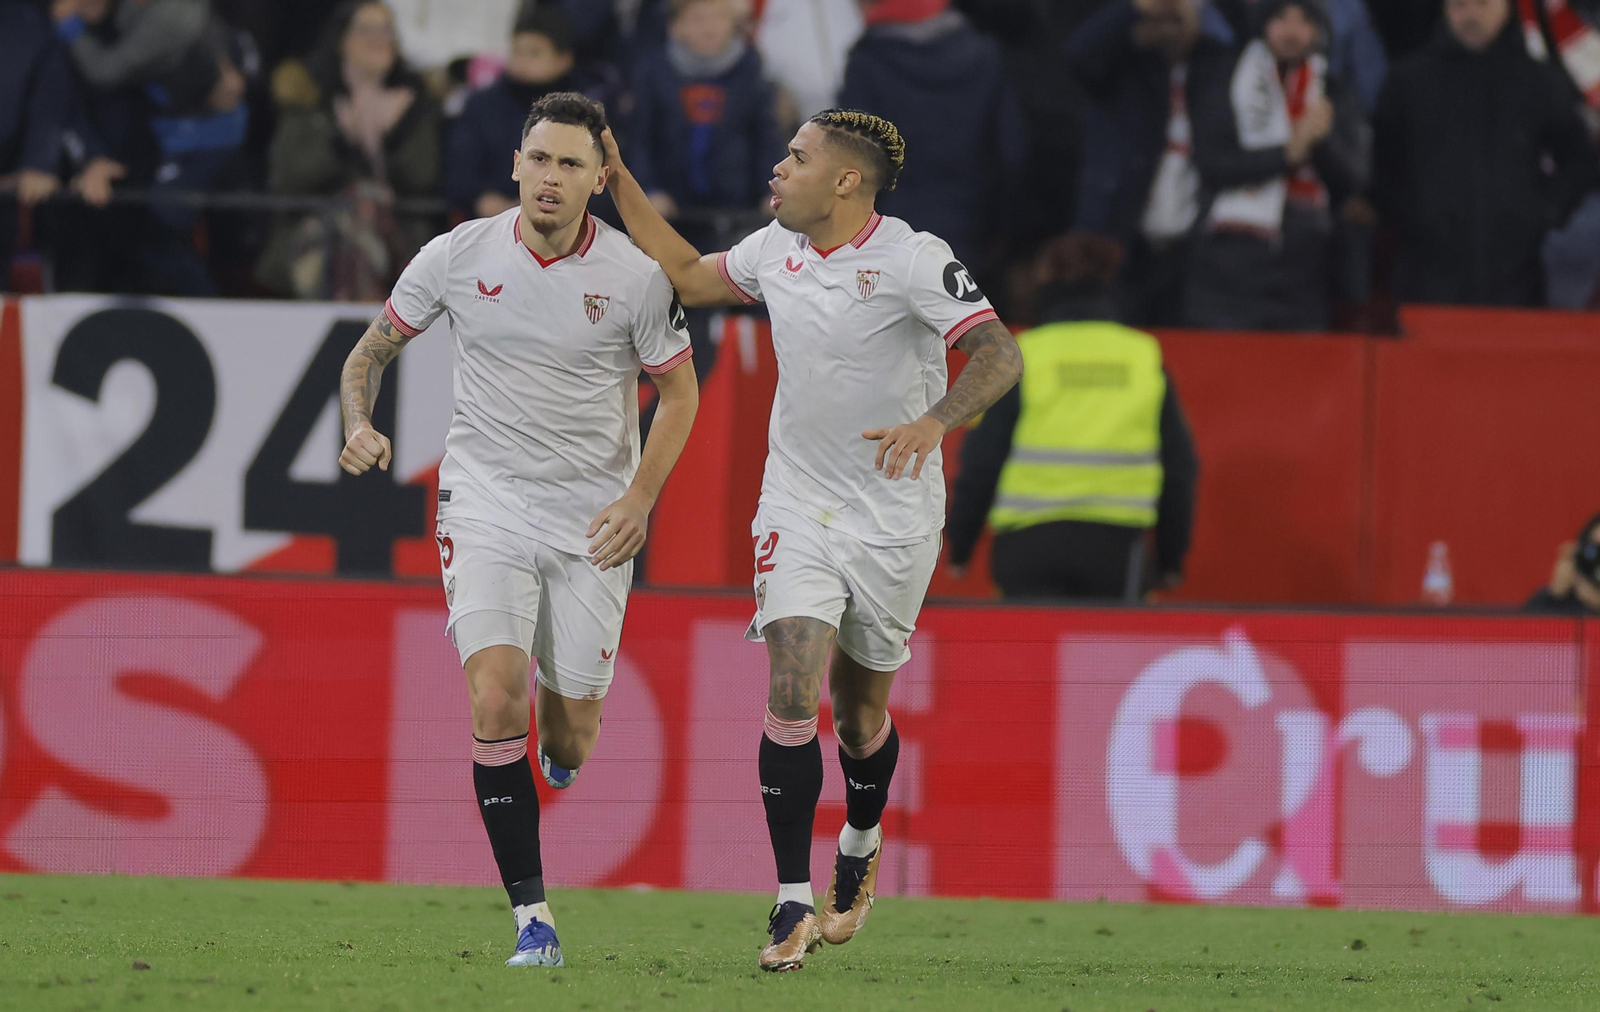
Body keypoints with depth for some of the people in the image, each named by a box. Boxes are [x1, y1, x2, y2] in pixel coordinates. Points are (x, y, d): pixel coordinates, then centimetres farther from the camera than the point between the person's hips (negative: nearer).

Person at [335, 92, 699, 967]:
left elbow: (678, 390, 5)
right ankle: (532, 920, -15)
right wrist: (360, 424, -12)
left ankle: (555, 761, 45)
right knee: (496, 699, -19)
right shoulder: (458, 256, -6)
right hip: (486, 501, 0)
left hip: (592, 517, 0)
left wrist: (640, 498, -7)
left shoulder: (636, 275, -8)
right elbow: (373, 348, 8)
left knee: (572, 736, 3)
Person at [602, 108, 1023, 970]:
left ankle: (859, 847, 43)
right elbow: (687, 277, 21)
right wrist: (620, 181, 17)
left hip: (894, 518, -3)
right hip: (797, 510, 3)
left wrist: (933, 421, -41)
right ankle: (793, 906, -12)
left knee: (860, 710, 11)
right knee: (791, 693, -14)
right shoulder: (775, 250, 3)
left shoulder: (913, 259, -15)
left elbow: (1000, 354, -24)